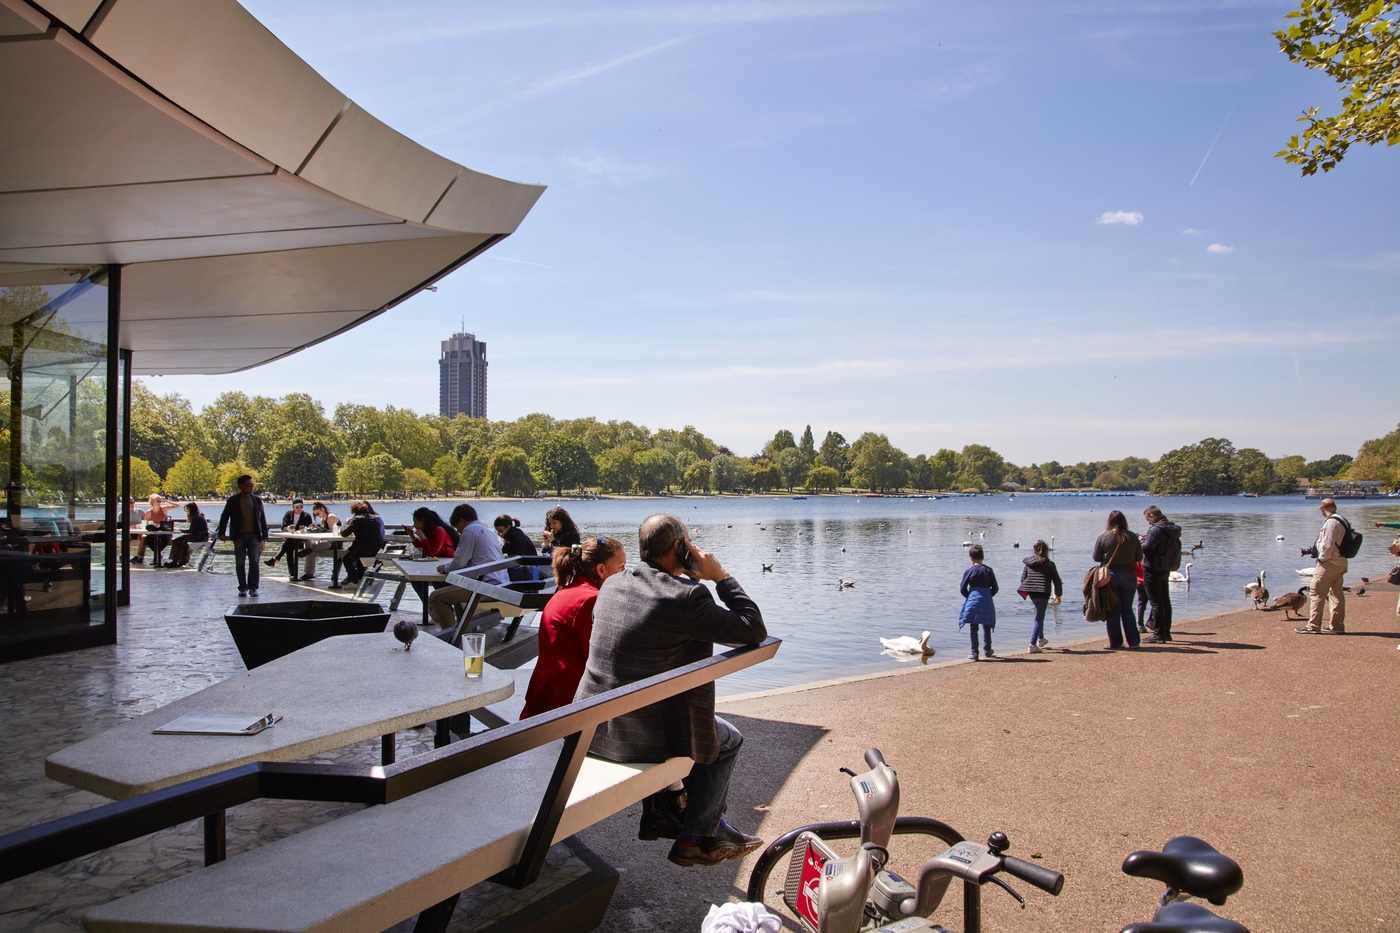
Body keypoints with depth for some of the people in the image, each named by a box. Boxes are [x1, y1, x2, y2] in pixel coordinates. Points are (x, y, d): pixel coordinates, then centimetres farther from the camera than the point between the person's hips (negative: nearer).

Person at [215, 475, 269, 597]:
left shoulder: (257, 500, 7)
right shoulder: (232, 500, 1)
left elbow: (262, 518, 11)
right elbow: (224, 517, 3)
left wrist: (264, 535, 7)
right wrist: (221, 533, -5)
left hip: (253, 535, 1)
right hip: (239, 536, -1)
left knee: (254, 561, -7)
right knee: (240, 563, 3)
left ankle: (253, 587, 0)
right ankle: (243, 588, 11)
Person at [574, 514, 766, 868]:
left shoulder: (611, 585, 2)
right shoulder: (687, 597, -20)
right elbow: (755, 631, -12)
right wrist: (721, 577, -6)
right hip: (642, 738, -7)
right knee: (727, 741, 20)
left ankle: (661, 813, 45)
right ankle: (695, 840, 28)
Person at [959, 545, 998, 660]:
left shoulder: (969, 571, -3)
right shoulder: (989, 570, 4)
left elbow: (962, 589, -2)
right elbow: (995, 588, 5)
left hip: (973, 602, -2)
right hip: (987, 602, 2)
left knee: (973, 629, 2)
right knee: (986, 627, 18)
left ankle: (974, 653, 0)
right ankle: (987, 650, 26)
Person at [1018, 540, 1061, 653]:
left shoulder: (1028, 563, 8)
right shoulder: (1049, 564, -2)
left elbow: (1023, 579, 11)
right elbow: (1057, 581, 0)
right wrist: (1058, 595, 12)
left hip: (1031, 592, 5)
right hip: (1043, 593, -5)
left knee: (1040, 615, 26)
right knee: (1039, 619, -3)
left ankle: (1040, 639, 31)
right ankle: (1033, 644, -10)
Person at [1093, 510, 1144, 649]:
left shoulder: (1103, 537, -8)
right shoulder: (1133, 537, -3)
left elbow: (1096, 558, -4)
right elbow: (1139, 557, 3)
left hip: (1110, 576, -2)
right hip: (1129, 576, 2)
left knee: (1113, 610, 5)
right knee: (1127, 609, 14)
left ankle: (1115, 643, 6)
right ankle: (1133, 641, 12)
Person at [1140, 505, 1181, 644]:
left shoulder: (1156, 530, -19)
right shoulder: (1173, 529, 9)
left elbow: (1146, 548, -22)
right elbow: (1177, 547, 17)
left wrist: (1141, 542, 1)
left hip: (1153, 569, -9)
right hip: (1166, 569, 9)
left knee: (1156, 602, -5)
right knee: (1165, 601, 15)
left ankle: (1158, 634, -5)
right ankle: (1166, 632, 22)